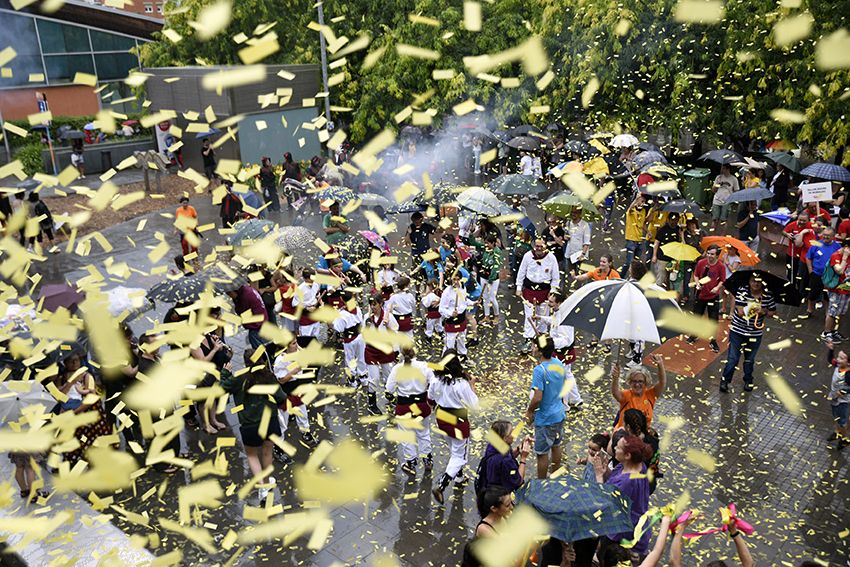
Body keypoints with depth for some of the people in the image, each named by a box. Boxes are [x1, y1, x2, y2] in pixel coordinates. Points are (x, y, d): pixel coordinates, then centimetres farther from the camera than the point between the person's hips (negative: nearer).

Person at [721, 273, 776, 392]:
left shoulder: (768, 295, -8)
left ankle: (748, 380, 39)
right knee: (733, 358, 2)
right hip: (738, 330, -2)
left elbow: (772, 312, 0)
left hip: (755, 333, 2)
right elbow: (740, 312, -19)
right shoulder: (742, 291, -16)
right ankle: (725, 380, 19)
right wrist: (751, 308, -33)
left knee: (750, 359, 18)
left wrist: (764, 311, -19)